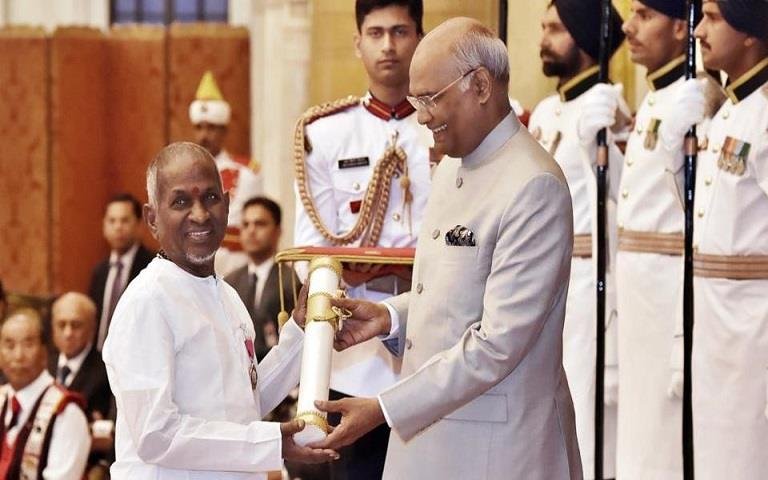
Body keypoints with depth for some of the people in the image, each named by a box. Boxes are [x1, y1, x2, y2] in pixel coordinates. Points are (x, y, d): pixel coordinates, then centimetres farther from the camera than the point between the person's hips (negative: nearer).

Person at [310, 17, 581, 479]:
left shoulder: (534, 186, -17)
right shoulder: (452, 169, 13)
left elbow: (500, 342, -21)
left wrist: (385, 408, -20)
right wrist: (392, 315, 3)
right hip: (431, 429, 8)